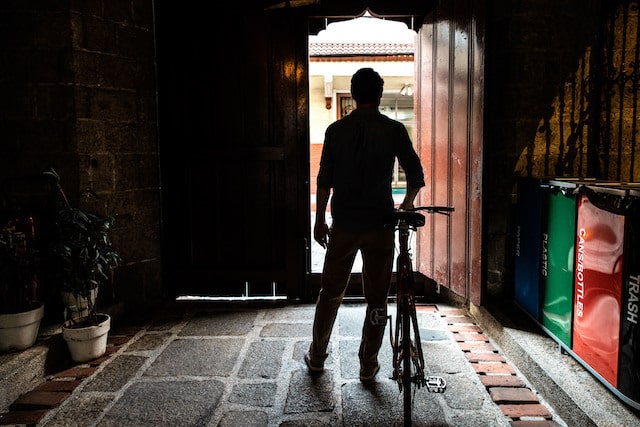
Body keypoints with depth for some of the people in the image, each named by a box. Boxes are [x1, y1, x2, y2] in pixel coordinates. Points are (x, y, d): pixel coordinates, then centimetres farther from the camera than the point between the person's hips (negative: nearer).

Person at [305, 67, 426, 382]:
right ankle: (368, 366, 17)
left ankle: (317, 358, 25)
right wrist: (407, 203, 18)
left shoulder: (336, 130, 0)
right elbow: (415, 175, -1)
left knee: (330, 293, 14)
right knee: (377, 297, 9)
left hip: (343, 225, 2)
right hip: (380, 225, -1)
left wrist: (320, 221, 7)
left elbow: (324, 180, -1)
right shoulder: (393, 130, -3)